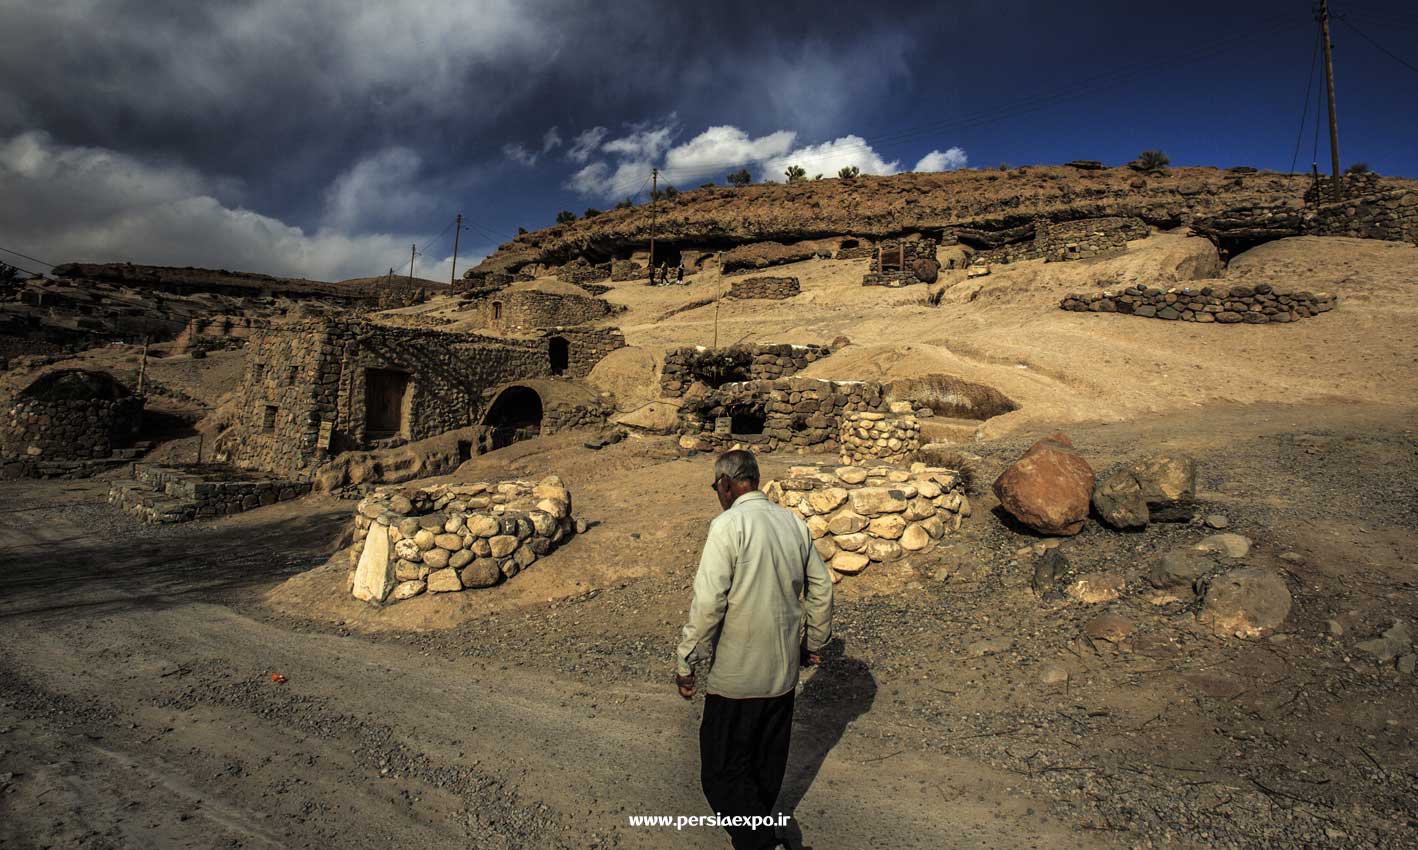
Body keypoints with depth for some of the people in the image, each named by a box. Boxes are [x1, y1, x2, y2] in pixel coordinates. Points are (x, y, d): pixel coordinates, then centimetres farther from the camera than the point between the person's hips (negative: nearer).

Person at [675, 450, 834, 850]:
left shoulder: (728, 525, -17)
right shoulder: (794, 522, 3)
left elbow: (708, 603, -20)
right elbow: (821, 589, 10)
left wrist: (687, 663, -10)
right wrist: (813, 641, 23)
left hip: (737, 674, -7)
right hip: (784, 670, 7)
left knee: (723, 771, 7)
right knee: (768, 763, 23)